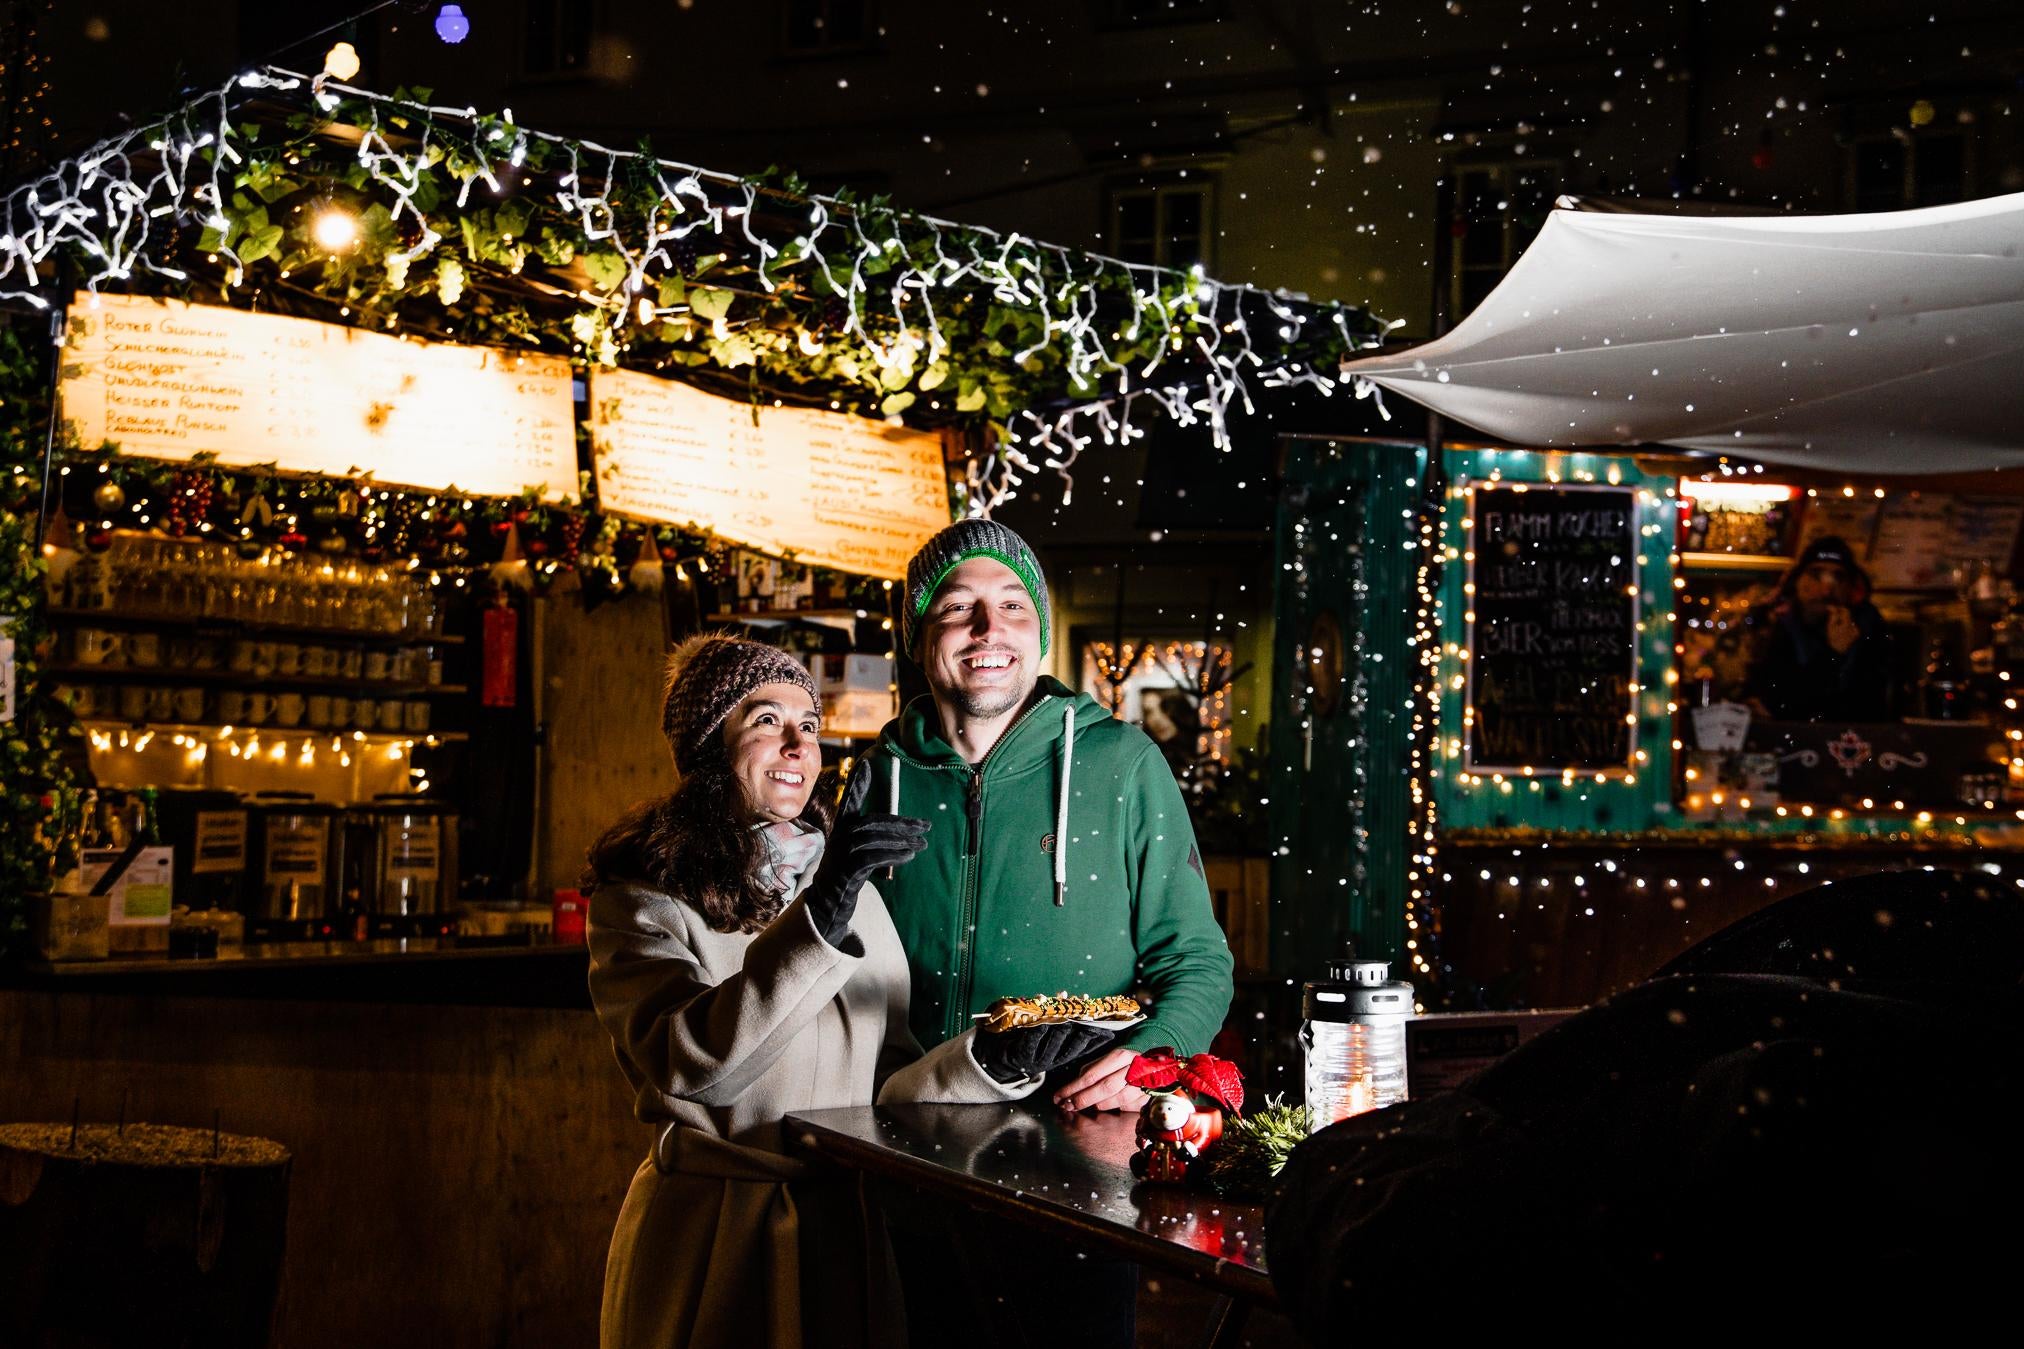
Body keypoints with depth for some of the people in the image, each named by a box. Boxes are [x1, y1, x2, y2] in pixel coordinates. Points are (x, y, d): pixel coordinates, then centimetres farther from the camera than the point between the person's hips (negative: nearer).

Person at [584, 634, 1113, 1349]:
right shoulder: (645, 896, -7)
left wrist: (992, 1059, -12)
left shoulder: (859, 893, 9)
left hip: (850, 1234, 5)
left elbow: (883, 1094, 6)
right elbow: (693, 1066, -24)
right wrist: (820, 917, -32)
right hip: (712, 1241, -4)